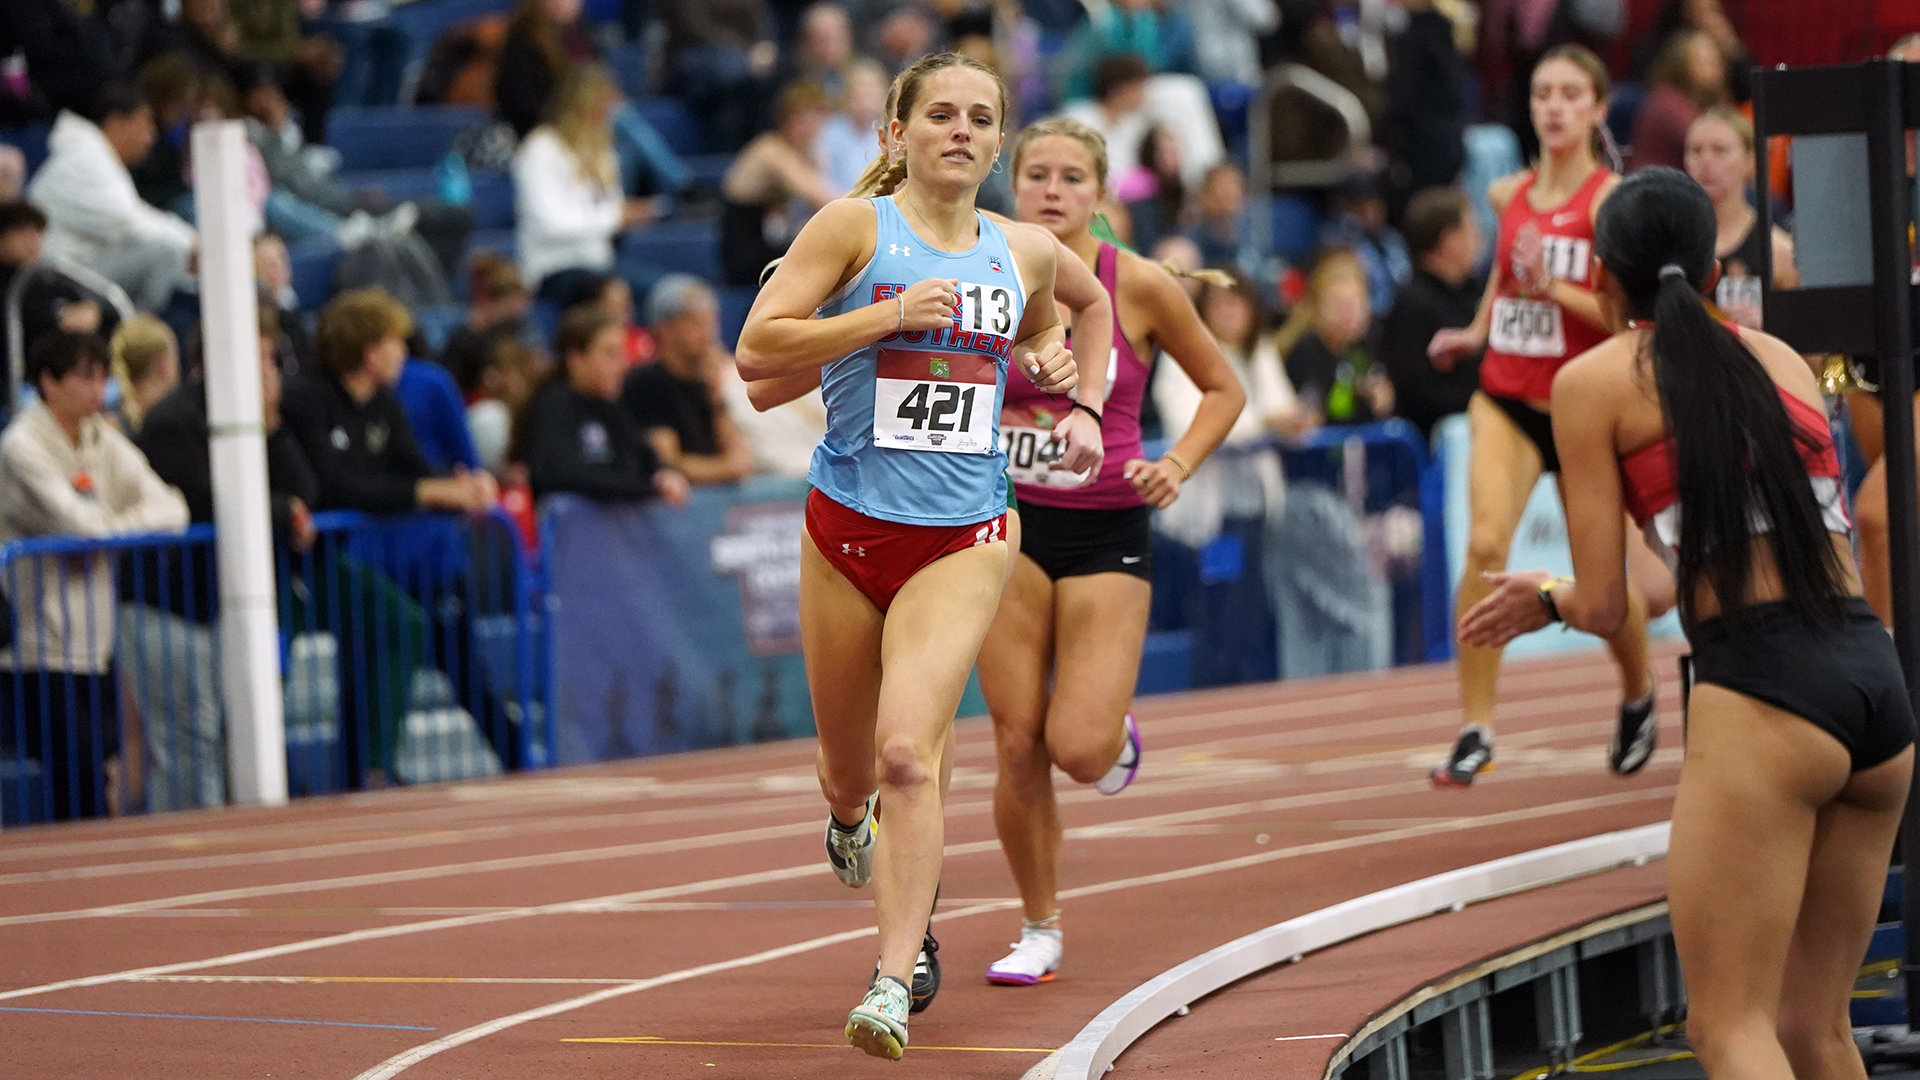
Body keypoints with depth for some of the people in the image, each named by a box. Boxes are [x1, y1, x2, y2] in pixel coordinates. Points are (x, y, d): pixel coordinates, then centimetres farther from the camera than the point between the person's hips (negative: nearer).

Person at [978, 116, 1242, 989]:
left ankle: (1116, 727, 25)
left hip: (1108, 533, -2)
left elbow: (1223, 389, 4)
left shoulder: (1139, 287, -8)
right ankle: (1039, 932, 15)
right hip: (1009, 525, 2)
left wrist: (1176, 467, -10)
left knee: (1079, 748, -14)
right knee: (1018, 746, -2)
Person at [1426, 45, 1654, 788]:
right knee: (1484, 545, -20)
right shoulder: (1508, 195, 5)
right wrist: (1477, 331, 14)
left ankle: (1639, 698, 42)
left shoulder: (1612, 201, -11)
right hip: (1508, 399, 3)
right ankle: (1475, 729, -18)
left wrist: (1551, 287, -28)